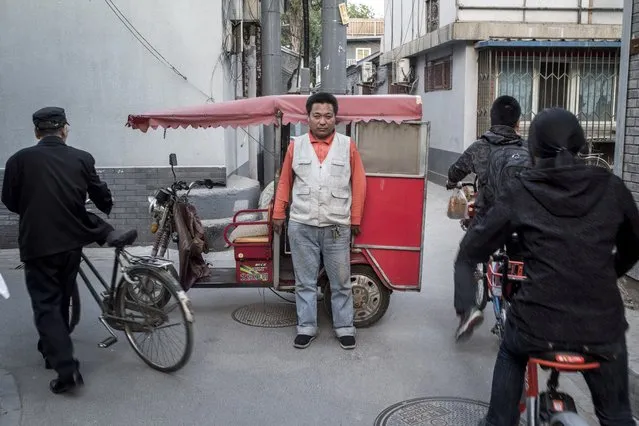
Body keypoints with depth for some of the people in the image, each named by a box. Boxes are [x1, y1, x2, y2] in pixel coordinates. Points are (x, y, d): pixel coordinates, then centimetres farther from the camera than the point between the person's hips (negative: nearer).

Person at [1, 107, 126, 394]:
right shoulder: (82, 159, -3)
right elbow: (101, 196, 7)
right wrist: (111, 212, 30)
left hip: (37, 243, -3)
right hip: (71, 240, 3)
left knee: (45, 304, 4)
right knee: (61, 299, 21)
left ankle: (66, 368, -7)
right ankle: (53, 352, 38)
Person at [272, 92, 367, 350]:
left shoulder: (348, 146, 2)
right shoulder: (296, 145, 5)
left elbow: (359, 183, 4)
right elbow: (285, 181, 10)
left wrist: (355, 219, 3)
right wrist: (278, 213, 8)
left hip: (337, 227, -1)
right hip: (301, 226, 1)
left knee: (340, 281, 8)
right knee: (305, 281, 10)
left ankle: (344, 328, 22)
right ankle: (306, 328, 21)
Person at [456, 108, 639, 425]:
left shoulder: (521, 191, -3)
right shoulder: (610, 187, 2)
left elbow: (472, 248, 0)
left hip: (537, 321, -1)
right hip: (602, 325, 1)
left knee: (510, 355, 34)